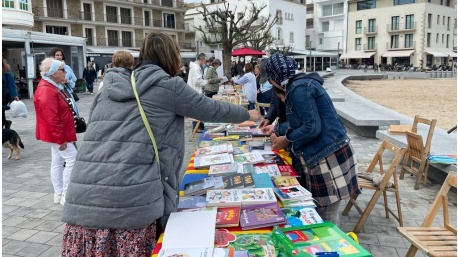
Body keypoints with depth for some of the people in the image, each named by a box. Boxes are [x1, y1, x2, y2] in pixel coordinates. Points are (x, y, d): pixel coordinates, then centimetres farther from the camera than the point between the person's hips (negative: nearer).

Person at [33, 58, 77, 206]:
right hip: (57, 134, -11)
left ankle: (59, 194, 22)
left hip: (58, 133, 11)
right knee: (73, 159, -9)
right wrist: (61, 139, -24)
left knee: (57, 162, 14)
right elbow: (51, 119, -26)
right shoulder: (46, 91, -22)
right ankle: (66, 195, -2)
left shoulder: (54, 87, 12)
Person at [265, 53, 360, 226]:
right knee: (321, 211, 18)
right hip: (322, 153, 10)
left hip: (327, 155, -10)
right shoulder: (298, 85, 14)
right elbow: (298, 121, 26)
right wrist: (278, 130, 37)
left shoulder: (299, 89, -18)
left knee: (326, 215, 0)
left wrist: (286, 139, -8)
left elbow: (312, 128, -21)